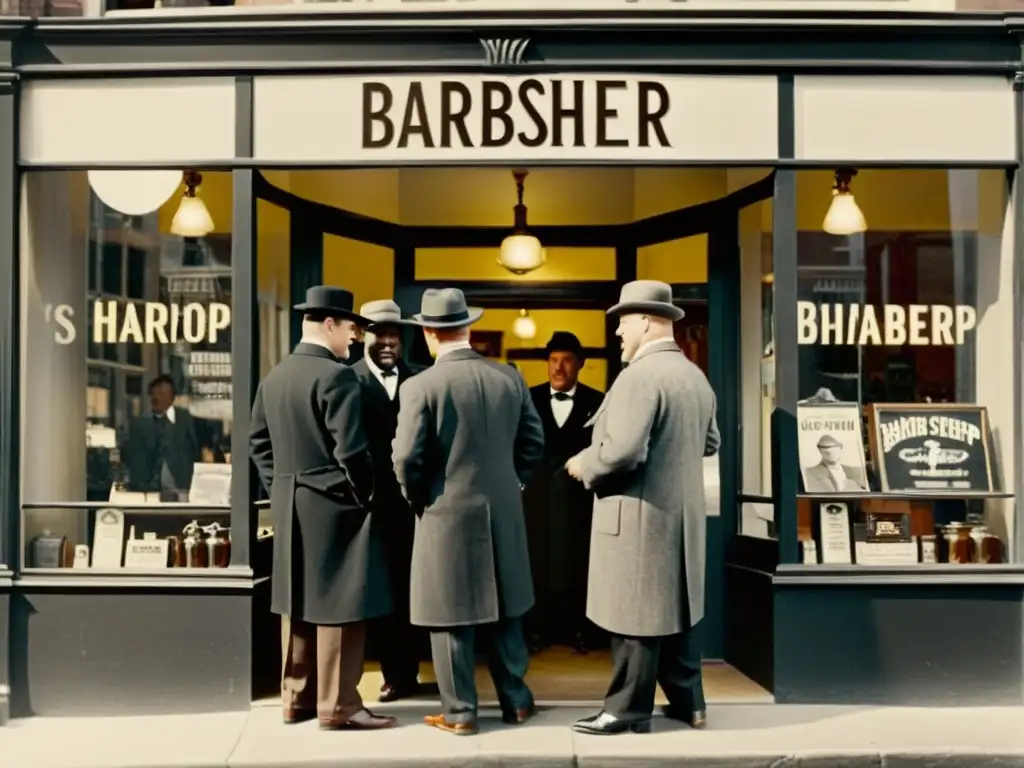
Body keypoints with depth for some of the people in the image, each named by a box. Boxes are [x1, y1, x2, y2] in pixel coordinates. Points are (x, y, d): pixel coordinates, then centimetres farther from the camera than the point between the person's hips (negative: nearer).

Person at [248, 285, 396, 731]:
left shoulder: (274, 377, 9)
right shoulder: (336, 375, -16)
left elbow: (259, 441, 14)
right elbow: (350, 449, -20)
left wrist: (278, 488, 17)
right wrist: (365, 495, -6)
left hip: (289, 504, 8)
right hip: (333, 503, -8)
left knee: (297, 604, 14)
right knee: (337, 605, -1)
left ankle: (296, 698, 23)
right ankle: (337, 705, 6)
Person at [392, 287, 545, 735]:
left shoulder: (421, 386, -13)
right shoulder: (510, 378, 1)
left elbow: (407, 458, -14)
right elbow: (533, 443, 7)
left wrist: (417, 500, 3)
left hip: (447, 513, -4)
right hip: (504, 512, 5)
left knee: (452, 614, 5)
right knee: (503, 610, 16)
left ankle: (459, 712, 12)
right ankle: (516, 700, 25)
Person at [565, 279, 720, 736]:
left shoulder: (640, 374, -19)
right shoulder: (695, 376, 10)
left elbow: (623, 451, -27)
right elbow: (709, 442, 21)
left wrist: (584, 465, -10)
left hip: (640, 516, -9)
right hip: (683, 514, 9)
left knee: (635, 613, 0)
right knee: (679, 606, 16)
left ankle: (628, 709, 9)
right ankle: (688, 701, 24)